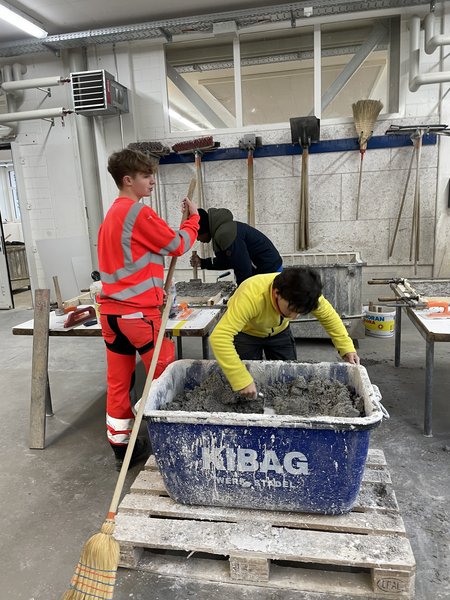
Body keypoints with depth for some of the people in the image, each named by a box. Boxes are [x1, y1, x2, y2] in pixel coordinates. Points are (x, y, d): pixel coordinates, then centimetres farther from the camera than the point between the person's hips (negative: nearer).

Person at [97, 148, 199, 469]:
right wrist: (193, 218, 12)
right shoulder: (139, 212, -12)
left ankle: (122, 447, 25)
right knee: (165, 376, 7)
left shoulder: (112, 214, 16)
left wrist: (153, 290, 18)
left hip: (112, 309, 8)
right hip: (138, 311, -8)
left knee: (118, 381, 13)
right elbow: (178, 245, -4)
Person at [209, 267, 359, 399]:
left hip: (279, 332, 4)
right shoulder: (251, 297, -44)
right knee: (249, 395, 0)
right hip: (246, 332, -3)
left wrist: (347, 348, -20)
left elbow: (329, 316, -10)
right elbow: (219, 337, -49)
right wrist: (242, 380, -51)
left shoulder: (304, 294, -30)